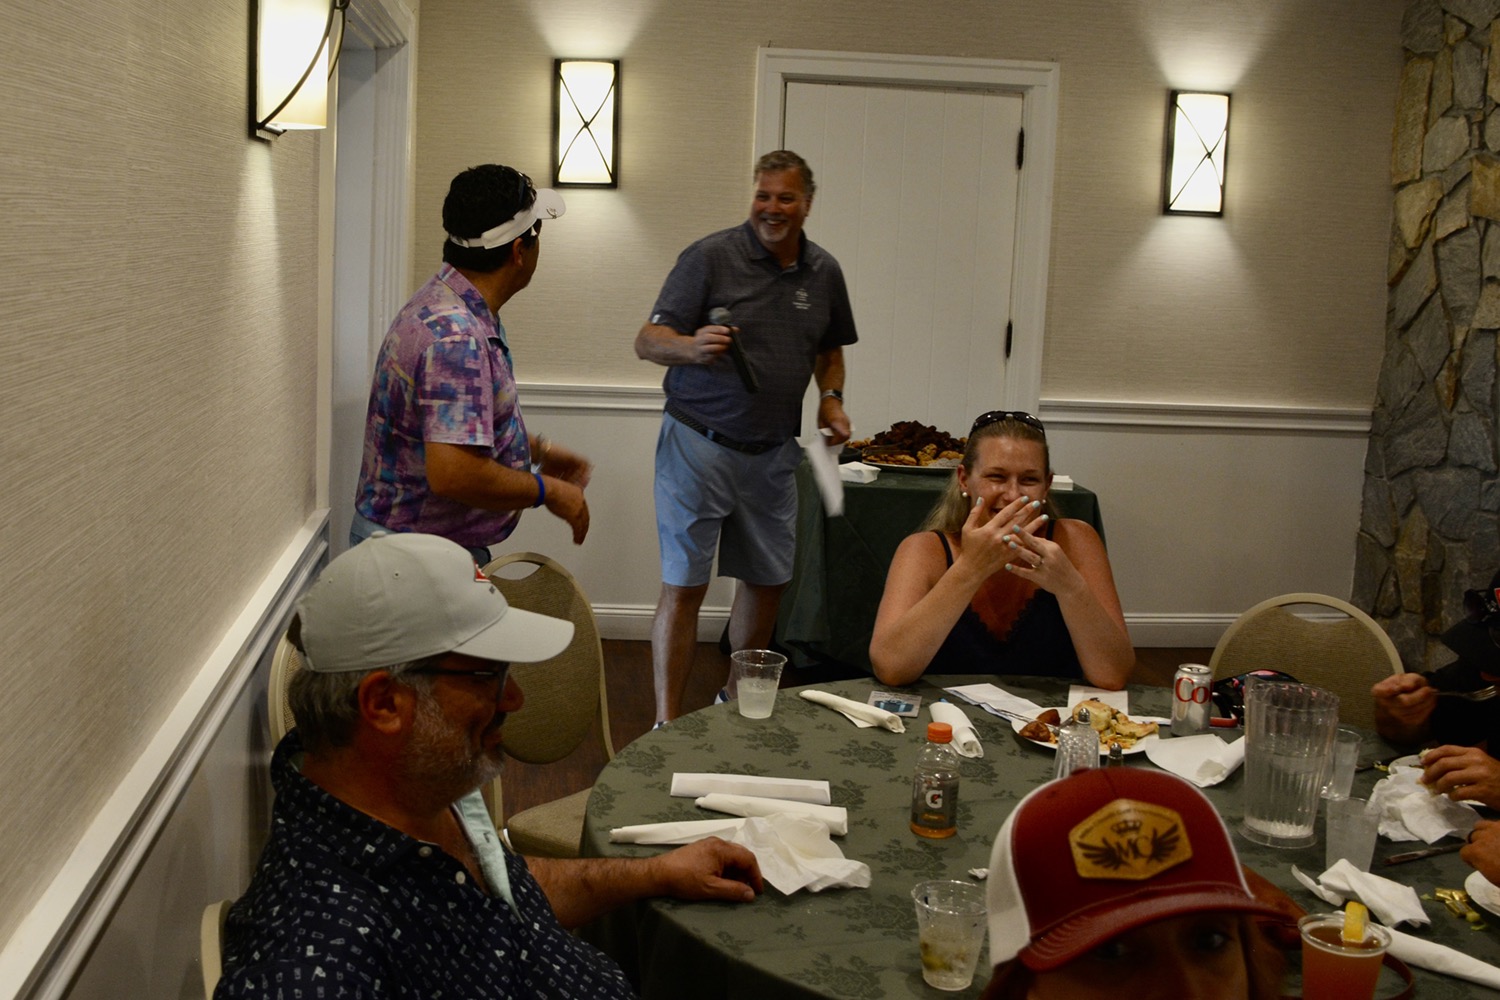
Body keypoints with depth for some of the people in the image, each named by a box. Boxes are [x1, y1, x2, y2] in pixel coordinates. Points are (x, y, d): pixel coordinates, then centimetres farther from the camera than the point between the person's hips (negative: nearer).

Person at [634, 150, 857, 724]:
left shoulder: (824, 272, 8)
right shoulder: (710, 257, -8)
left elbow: (830, 348, 24)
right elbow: (647, 341, -10)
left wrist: (831, 398, 4)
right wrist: (691, 347, -32)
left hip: (773, 453, 5)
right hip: (700, 444, -5)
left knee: (767, 580, 13)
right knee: (683, 585, -5)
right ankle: (667, 725, 2)